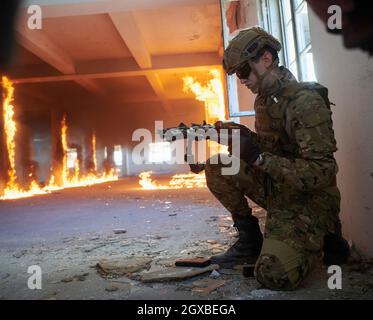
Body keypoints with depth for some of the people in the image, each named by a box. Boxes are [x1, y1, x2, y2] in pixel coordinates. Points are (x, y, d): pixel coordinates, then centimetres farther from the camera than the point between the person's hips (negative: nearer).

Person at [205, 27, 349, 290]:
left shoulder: (306, 101, -22)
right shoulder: (264, 99, 5)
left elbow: (322, 173, -26)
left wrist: (259, 158, -32)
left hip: (308, 200, -7)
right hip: (275, 187, 8)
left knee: (274, 275, -22)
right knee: (217, 167, -8)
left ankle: (322, 237, 8)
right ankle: (249, 238, 4)